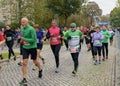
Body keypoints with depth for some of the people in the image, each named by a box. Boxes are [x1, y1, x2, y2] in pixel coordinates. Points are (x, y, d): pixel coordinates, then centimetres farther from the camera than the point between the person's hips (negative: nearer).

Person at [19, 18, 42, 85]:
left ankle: (40, 70, 46)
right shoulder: (22, 29, 3)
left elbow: (34, 39, -22)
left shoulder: (31, 29, -18)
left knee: (35, 61, 16)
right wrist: (22, 41, 1)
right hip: (25, 48, 5)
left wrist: (24, 39, -23)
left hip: (32, 47, -5)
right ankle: (24, 79, -2)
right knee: (24, 63, -5)